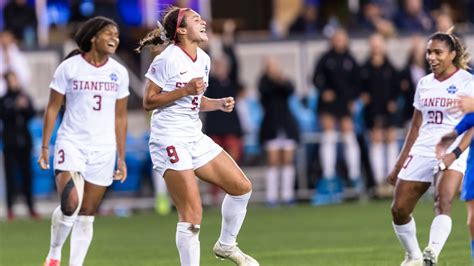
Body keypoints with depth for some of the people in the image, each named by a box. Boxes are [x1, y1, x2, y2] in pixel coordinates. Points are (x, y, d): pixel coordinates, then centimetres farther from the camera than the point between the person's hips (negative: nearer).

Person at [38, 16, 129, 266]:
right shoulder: (69, 67, -4)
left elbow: (120, 117, 12)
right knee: (70, 204, -21)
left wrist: (121, 158, 11)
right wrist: (44, 147, -4)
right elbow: (52, 108, 1)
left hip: (103, 149, 4)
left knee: (87, 215, 3)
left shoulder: (119, 73, 7)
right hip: (71, 143, -4)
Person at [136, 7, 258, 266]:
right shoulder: (167, 60, -13)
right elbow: (148, 101, -13)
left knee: (242, 187, 10)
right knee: (192, 215, -13)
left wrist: (220, 104, 2)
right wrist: (184, 90, -21)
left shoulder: (203, 59, 10)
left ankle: (226, 245, 29)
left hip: (195, 138, 8)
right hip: (170, 140, -8)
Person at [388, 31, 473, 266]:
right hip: (422, 152, 6)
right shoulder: (424, 84, 14)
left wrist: (455, 153, -25)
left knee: (443, 202, -28)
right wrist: (399, 164, 17)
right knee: (399, 209, 2)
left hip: (453, 152, -6)